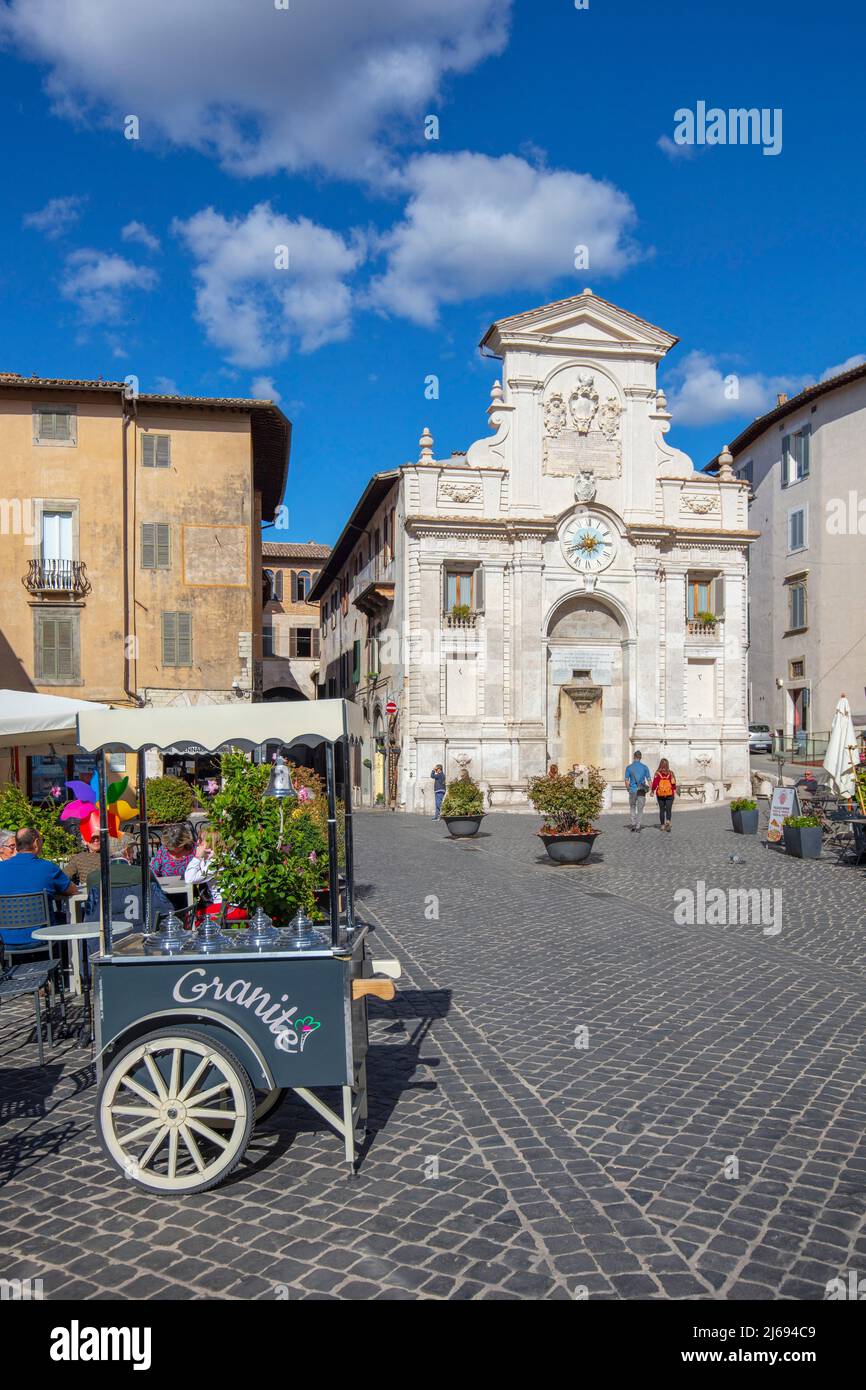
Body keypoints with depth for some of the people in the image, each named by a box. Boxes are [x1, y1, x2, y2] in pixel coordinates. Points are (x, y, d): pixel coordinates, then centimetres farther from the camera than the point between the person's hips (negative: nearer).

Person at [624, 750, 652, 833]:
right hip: (642, 791, 0)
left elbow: (626, 781, -2)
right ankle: (638, 827, 3)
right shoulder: (644, 767, -1)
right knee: (640, 809, 7)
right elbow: (649, 780, -2)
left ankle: (632, 823, 6)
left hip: (632, 791, 0)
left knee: (632, 807, 17)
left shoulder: (629, 767, -3)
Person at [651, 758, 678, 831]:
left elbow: (654, 784, -7)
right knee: (668, 809, 1)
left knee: (661, 809, 11)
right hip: (670, 794, 0)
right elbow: (674, 784, -4)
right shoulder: (670, 773, -6)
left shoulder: (657, 774, -8)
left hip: (660, 794, 1)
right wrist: (674, 790, 11)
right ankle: (668, 821, -22)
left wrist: (653, 790, 9)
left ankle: (662, 825, 14)